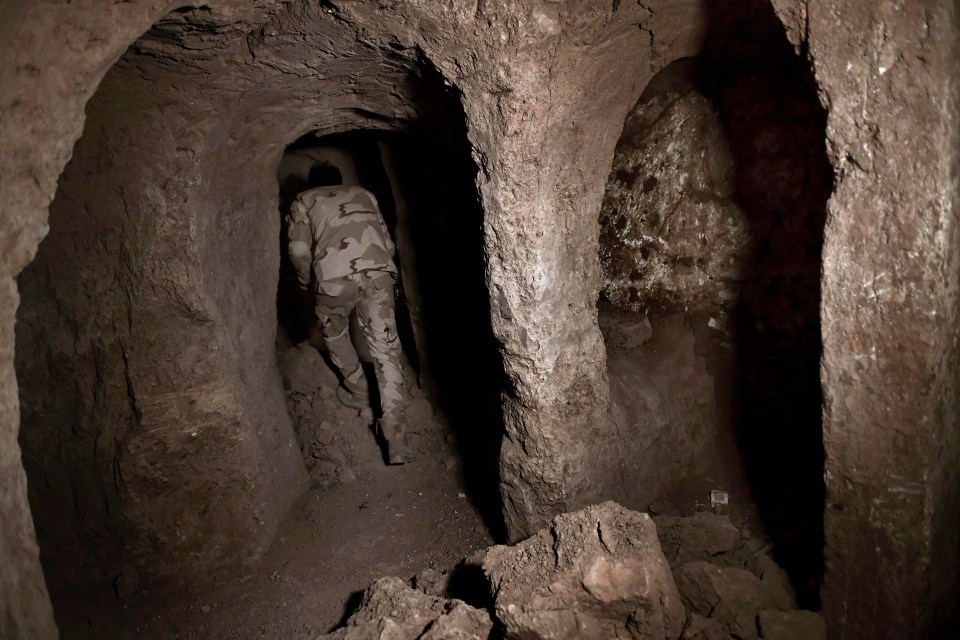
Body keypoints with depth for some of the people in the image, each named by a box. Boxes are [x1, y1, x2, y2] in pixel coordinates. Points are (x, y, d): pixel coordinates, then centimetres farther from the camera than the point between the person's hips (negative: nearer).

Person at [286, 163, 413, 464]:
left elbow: (299, 250, 10)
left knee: (334, 333, 28)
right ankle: (394, 430, -2)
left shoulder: (304, 201, 23)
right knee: (385, 347, 6)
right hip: (379, 272, 2)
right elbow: (388, 243, 25)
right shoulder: (363, 194, 31)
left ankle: (358, 392, 40)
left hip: (335, 277, -2)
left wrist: (307, 282, 27)